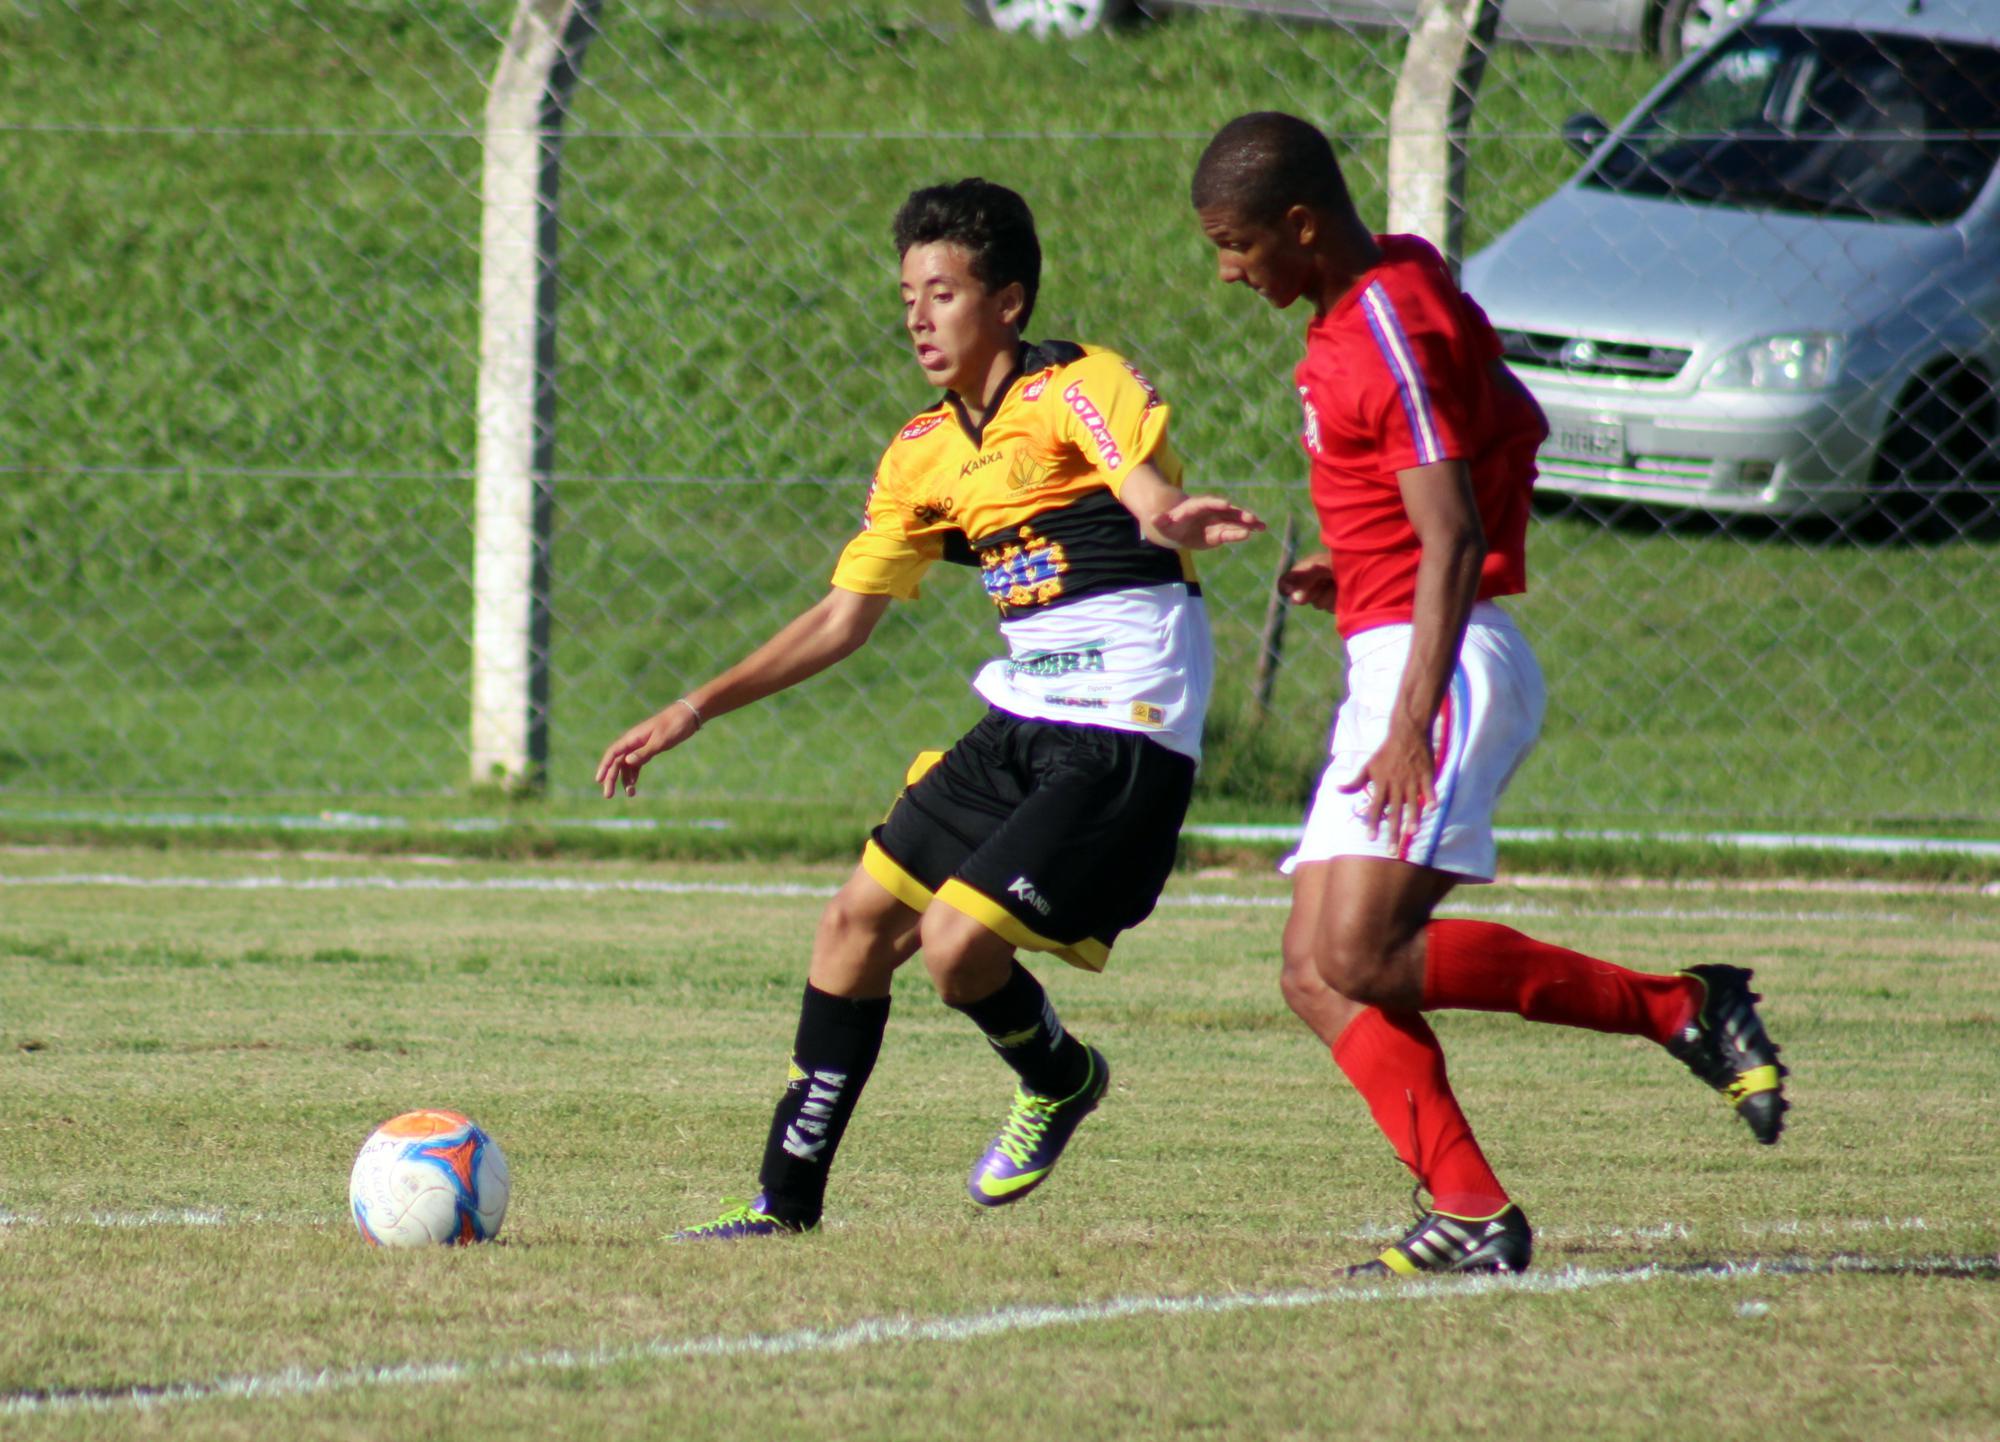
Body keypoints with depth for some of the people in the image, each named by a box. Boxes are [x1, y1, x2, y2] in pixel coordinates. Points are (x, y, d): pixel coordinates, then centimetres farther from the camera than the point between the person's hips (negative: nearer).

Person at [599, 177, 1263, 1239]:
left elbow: (1152, 494, -27)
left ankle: (1057, 1081, 16)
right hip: (1023, 717, 8)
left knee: (955, 941, -16)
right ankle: (786, 1199, 16)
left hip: (1127, 730, -8)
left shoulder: (1078, 387, -9)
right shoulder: (925, 455, 13)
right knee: (857, 924, 6)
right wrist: (696, 711, 13)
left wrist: (1172, 518, -53)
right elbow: (843, 617, 18)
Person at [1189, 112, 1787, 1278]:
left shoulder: (1393, 332, -15)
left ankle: (1683, 1008, -13)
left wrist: (1413, 724, -28)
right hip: (1387, 665, 10)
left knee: (1364, 957, -20)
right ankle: (1473, 1215, -8)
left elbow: (1453, 542, -21)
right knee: (1317, 973, 0)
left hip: (1444, 661, -10)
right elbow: (1517, 431, 27)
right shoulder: (1379, 301, 15)